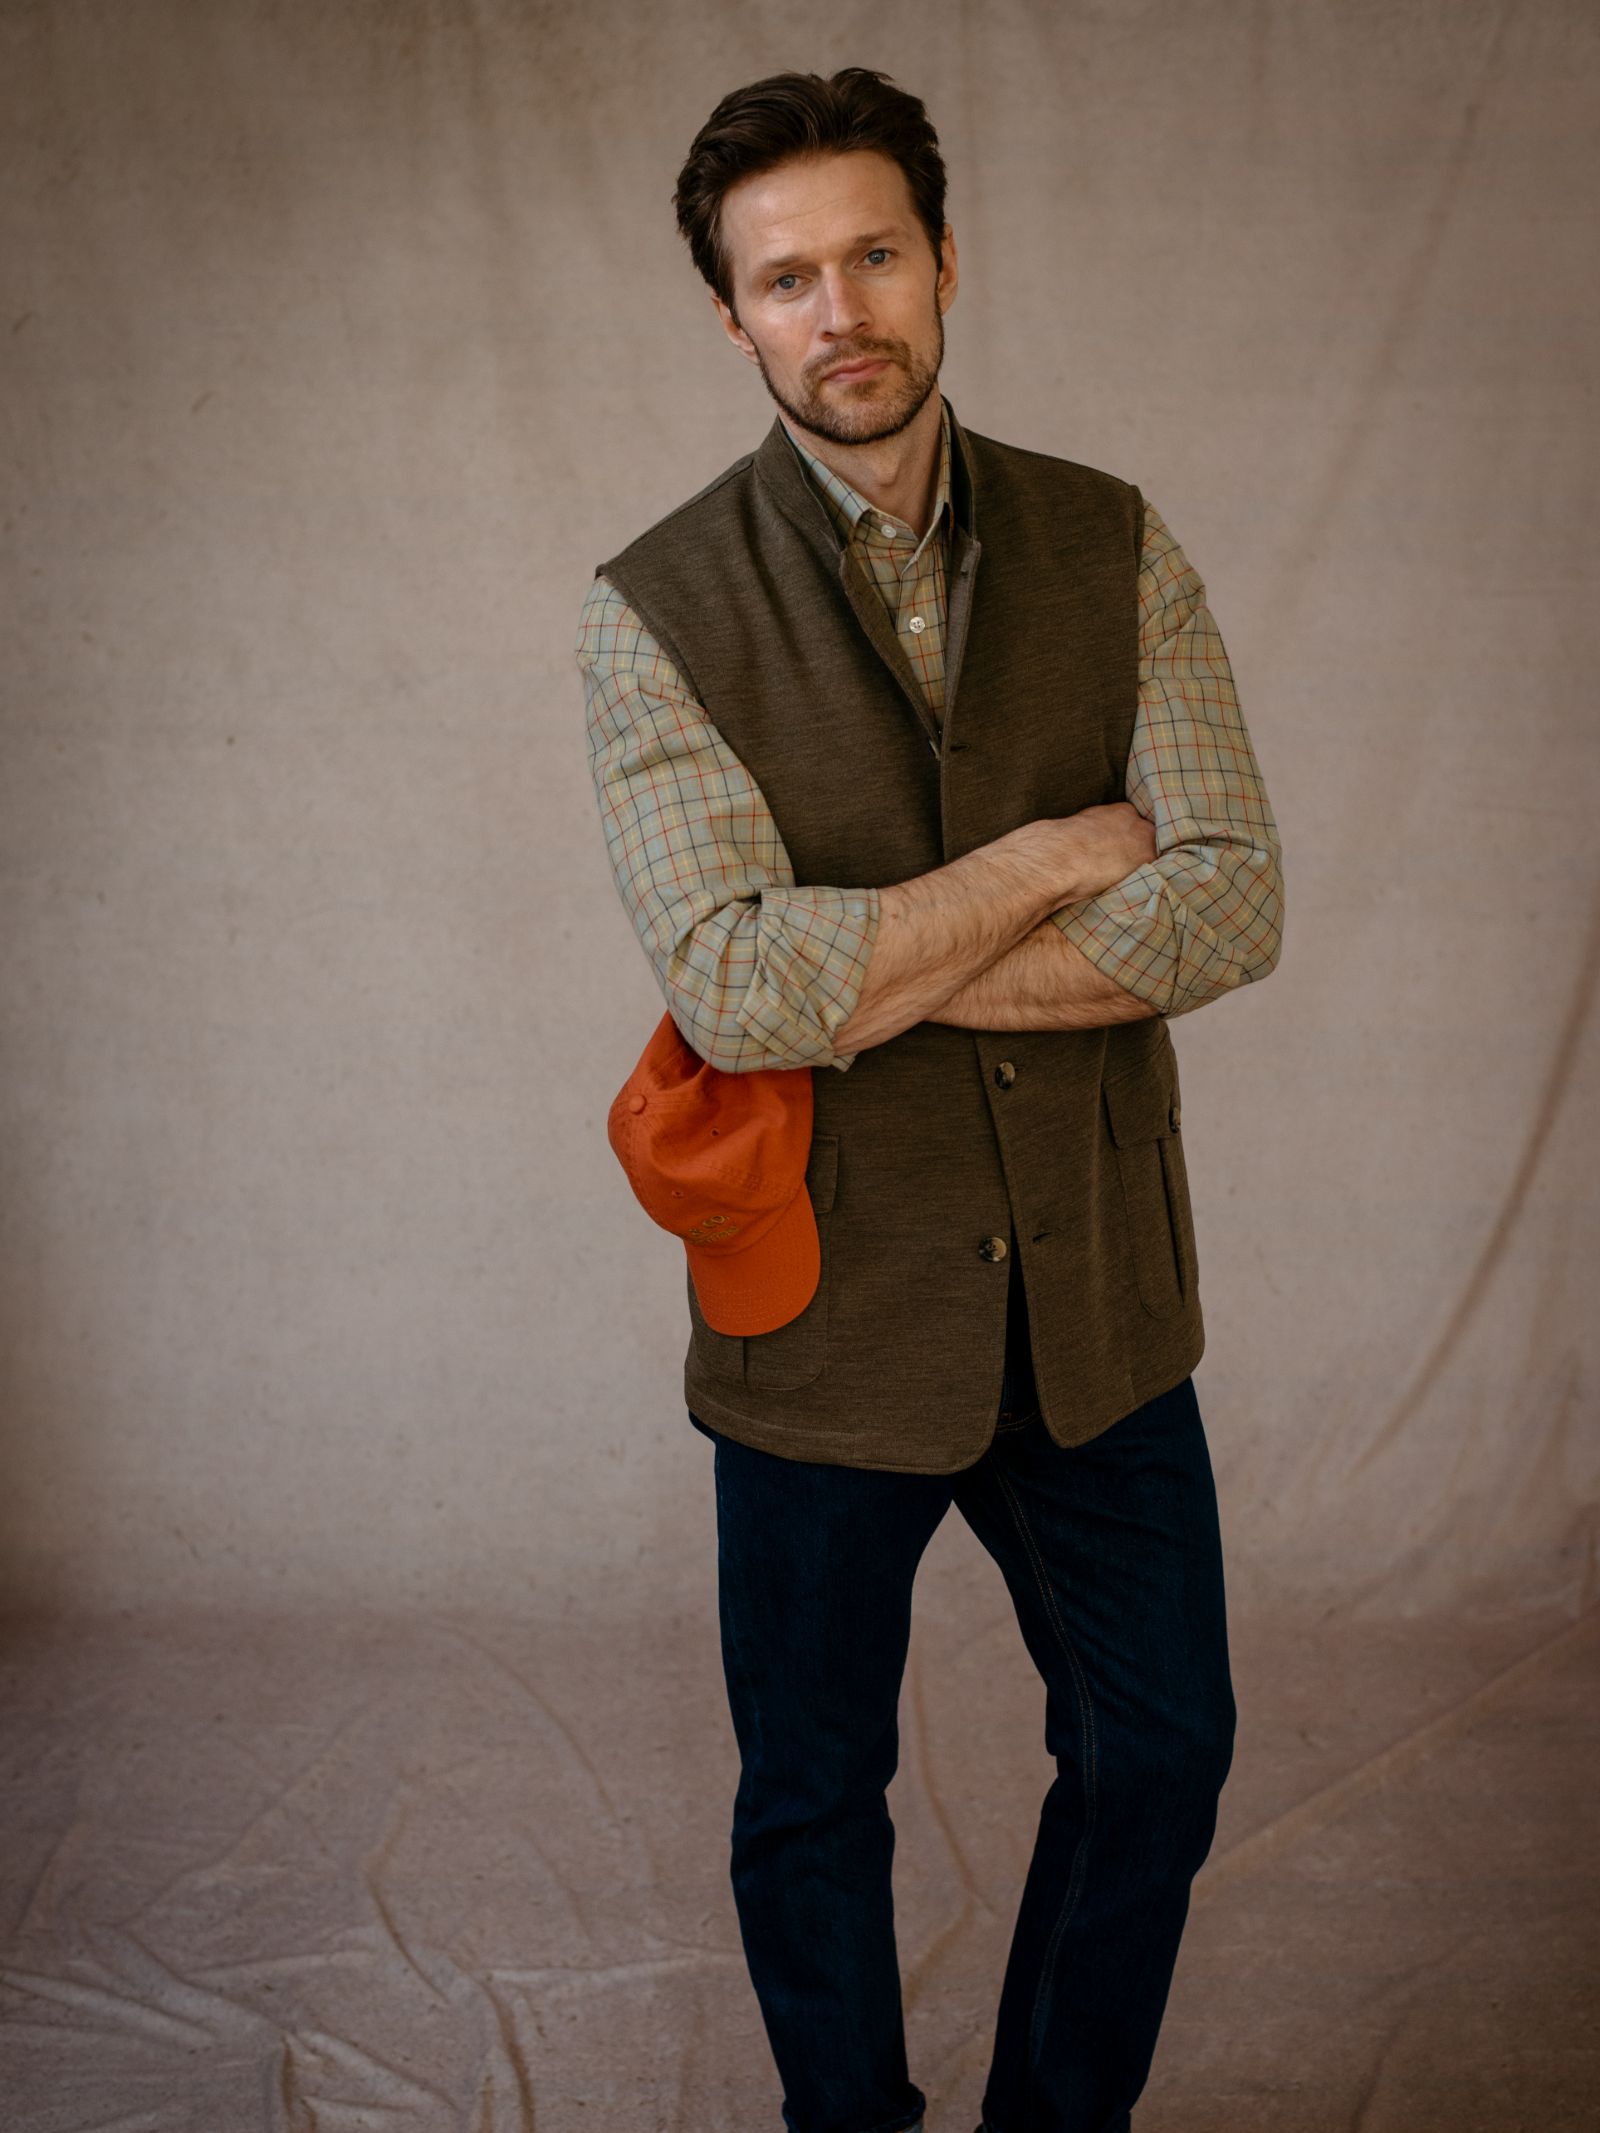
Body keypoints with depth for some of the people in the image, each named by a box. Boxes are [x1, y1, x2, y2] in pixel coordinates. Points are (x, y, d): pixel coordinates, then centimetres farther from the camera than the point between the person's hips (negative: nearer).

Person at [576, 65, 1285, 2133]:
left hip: (1092, 1285, 3)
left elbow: (1233, 903, -13)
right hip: (831, 1301, -2)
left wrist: (860, 975, -21)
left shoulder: (1114, 549, -2)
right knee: (811, 1799, 16)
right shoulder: (655, 609, -11)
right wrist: (1052, 856, -17)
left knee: (1161, 1747, 17)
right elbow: (730, 987, -23)